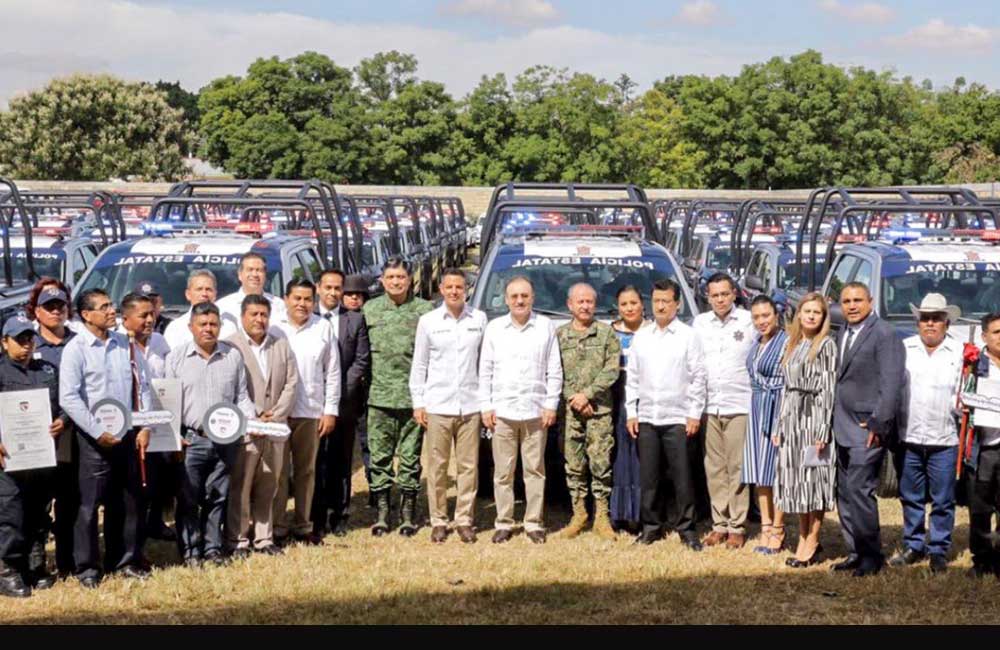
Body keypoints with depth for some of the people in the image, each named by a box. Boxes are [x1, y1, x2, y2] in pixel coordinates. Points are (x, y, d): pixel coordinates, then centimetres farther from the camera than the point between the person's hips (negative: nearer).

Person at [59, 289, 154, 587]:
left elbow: (143, 386, 11)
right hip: (96, 438, -5)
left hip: (129, 434, 5)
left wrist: (145, 427, 2)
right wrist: (98, 432, -15)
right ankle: (87, 567, 9)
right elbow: (69, 398, -13)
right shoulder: (76, 349, -8)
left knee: (130, 501, 11)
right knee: (90, 504, -1)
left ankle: (126, 560, 23)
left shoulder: (125, 344, 7)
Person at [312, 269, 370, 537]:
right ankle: (317, 518, 5)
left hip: (345, 402, 2)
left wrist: (343, 390, -5)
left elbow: (362, 359, 5)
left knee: (342, 462, 6)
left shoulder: (355, 320, 9)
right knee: (316, 461, -1)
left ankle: (339, 516, 13)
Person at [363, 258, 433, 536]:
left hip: (413, 396, -1)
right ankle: (382, 513, 13)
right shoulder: (369, 310, 7)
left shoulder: (425, 310, 2)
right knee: (380, 457, 4)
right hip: (379, 396, 1)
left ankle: (408, 514, 14)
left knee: (410, 457, 4)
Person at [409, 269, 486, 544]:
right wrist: (418, 403, 2)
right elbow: (419, 365, 7)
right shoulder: (428, 321, 4)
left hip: (470, 405, 1)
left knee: (468, 466, 3)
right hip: (437, 405, 0)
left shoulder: (479, 319, 5)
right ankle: (438, 521, 12)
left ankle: (464, 520, 12)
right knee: (437, 467, 3)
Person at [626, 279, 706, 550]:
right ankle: (651, 526, 16)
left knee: (681, 476, -2)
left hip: (677, 418, -3)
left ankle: (686, 528, 7)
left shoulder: (689, 336, 0)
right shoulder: (641, 337, 11)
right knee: (648, 476, 7)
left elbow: (698, 377, -2)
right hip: (646, 418, 4)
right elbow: (632, 377, 12)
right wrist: (631, 413, 6)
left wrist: (695, 414, -6)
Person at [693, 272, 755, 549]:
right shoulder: (700, 322, 11)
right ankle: (719, 524, 14)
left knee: (737, 467, -3)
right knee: (714, 467, 7)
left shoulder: (749, 321, -1)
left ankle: (737, 527, 3)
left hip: (739, 404, -4)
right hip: (708, 405, 4)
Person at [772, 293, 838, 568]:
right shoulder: (790, 344, 14)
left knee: (813, 478, -3)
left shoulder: (826, 345, -5)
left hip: (814, 415, -6)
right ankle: (803, 539, 17)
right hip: (791, 417, 6)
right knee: (796, 480, 8)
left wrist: (823, 429, -17)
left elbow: (828, 389, -10)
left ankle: (812, 543, 3)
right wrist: (779, 427, 13)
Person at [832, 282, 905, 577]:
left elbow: (892, 383, -15)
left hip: (868, 428, -8)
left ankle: (871, 556, 2)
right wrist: (835, 423, 12)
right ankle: (856, 552, 20)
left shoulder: (884, 334, -10)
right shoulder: (844, 335, 15)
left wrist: (878, 424, -18)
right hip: (844, 428, 9)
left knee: (858, 489, -11)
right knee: (845, 492, 11)